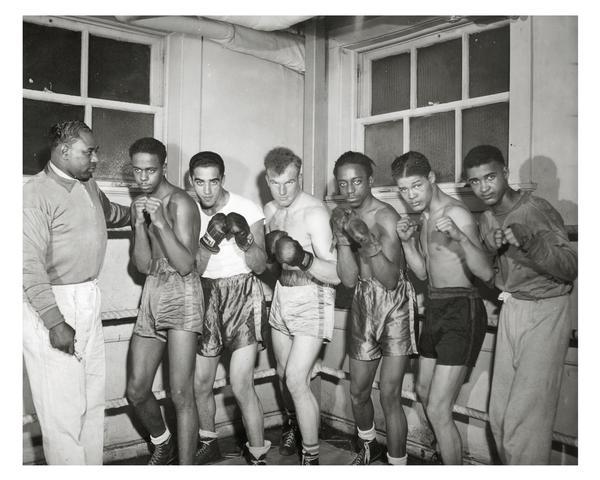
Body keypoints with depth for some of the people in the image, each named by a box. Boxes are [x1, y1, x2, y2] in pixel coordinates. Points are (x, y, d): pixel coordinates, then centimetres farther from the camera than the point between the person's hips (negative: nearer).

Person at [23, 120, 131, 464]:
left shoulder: (88, 185, 10)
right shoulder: (36, 194, -16)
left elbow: (110, 213, 33)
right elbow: (30, 265, -20)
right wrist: (55, 322, -23)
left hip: (89, 300, 9)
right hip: (51, 306, -8)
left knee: (94, 398, 15)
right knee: (63, 408, -3)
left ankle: (94, 468, 28)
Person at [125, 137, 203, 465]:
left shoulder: (180, 203, -11)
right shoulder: (139, 203, 10)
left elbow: (185, 265, -17)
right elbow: (143, 265, 4)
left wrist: (160, 222, -23)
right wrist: (140, 223, -10)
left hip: (182, 294, -7)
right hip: (152, 292, 7)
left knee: (181, 394, -9)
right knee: (136, 391, 12)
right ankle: (162, 444, 38)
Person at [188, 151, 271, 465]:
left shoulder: (247, 210, -10)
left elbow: (260, 266, -8)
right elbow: (194, 269, -5)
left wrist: (245, 239, -26)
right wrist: (208, 241, -22)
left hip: (243, 295, -4)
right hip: (207, 297, 4)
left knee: (240, 385, -11)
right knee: (200, 382, 10)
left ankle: (257, 455, 7)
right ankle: (208, 443, 35)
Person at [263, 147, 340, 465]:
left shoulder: (314, 212, -20)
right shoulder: (270, 210, 3)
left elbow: (336, 274, -24)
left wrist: (302, 258, -38)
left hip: (312, 298, -7)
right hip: (282, 294, 7)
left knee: (296, 380, -11)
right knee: (283, 374, 18)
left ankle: (311, 457, 6)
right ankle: (293, 424, 46)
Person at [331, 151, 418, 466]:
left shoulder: (386, 217, -15)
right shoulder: (339, 216, 1)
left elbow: (391, 280, -19)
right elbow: (348, 279, -5)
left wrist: (369, 242, -32)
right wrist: (343, 238, -18)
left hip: (395, 303, -5)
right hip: (362, 303, 5)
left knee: (389, 395, -7)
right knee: (358, 392, 16)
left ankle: (397, 464, 12)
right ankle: (368, 447, 43)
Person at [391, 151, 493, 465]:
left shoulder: (455, 213, -17)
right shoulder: (424, 217, 10)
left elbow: (486, 273, -25)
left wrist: (460, 236, -40)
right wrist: (407, 241, -2)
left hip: (462, 311, -10)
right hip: (435, 309, 10)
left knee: (437, 411, -9)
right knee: (423, 391, 25)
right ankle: (441, 449, 47)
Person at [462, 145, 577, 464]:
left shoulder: (536, 210, -15)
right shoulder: (486, 220, 8)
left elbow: (570, 269, -23)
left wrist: (529, 242, -39)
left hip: (544, 313, -7)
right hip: (509, 311, 7)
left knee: (525, 419, -7)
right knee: (500, 416, 11)